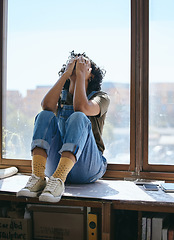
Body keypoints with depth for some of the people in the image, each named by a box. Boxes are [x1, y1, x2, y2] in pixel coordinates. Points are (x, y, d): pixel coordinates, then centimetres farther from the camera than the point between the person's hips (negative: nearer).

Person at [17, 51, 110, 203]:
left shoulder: (101, 97, 8)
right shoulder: (61, 96, 18)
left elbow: (82, 107, -17)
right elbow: (46, 105, -8)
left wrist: (80, 74, -6)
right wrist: (66, 74, -4)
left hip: (88, 168, -2)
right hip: (57, 163, 3)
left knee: (78, 117, -28)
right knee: (45, 116, -19)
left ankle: (58, 180, -44)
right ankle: (37, 177, -35)